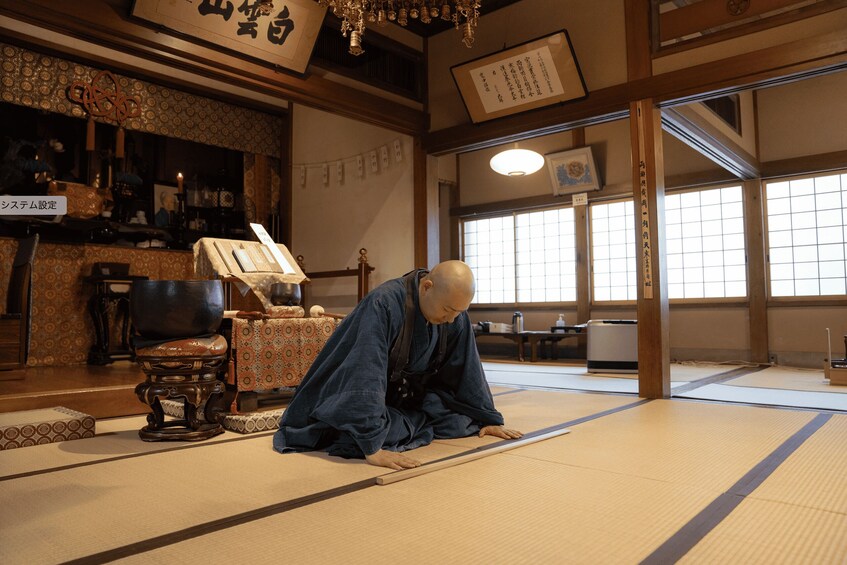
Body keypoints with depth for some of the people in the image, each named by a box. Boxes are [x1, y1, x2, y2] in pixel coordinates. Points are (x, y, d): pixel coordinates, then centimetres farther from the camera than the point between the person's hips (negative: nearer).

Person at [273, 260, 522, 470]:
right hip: (351, 399, -6)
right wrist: (372, 446, -43)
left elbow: (467, 369, -2)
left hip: (406, 398, 7)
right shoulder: (383, 304, -34)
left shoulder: (455, 314, -12)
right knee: (359, 439, -34)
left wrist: (489, 419, 1)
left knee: (463, 420, -9)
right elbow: (366, 375, -39)